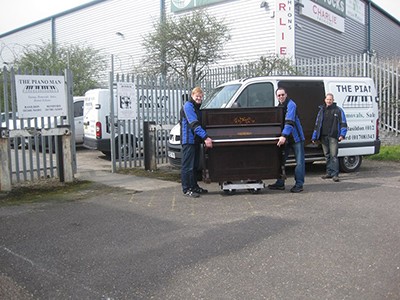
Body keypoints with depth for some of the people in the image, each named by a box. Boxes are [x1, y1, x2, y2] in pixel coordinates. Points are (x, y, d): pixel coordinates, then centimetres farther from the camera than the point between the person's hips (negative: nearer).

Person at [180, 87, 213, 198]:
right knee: (187, 166, -6)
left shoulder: (197, 107, 19)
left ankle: (194, 187, 25)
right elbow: (194, 124, -21)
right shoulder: (188, 105, -11)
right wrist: (205, 137, -28)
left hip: (196, 140, 10)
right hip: (188, 140, -10)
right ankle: (187, 189, -1)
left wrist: (204, 137, 10)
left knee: (195, 165, 15)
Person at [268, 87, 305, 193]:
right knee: (280, 160, 8)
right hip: (284, 138, 8)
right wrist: (282, 137, 6)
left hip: (296, 137, -8)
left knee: (299, 162, -1)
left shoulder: (291, 105, -14)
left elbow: (290, 122, -27)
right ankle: (280, 183, 17)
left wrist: (284, 136, -37)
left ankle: (299, 184, 5)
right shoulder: (279, 107, 12)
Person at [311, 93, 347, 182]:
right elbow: (317, 124, 18)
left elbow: (343, 123, 0)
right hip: (323, 137, 5)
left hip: (333, 136, -5)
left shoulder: (338, 110, 3)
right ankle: (329, 172, 19)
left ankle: (335, 174, -9)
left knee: (333, 155, -10)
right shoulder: (321, 110, 16)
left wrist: (342, 134, -14)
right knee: (327, 155, 11)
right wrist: (314, 137, 14)